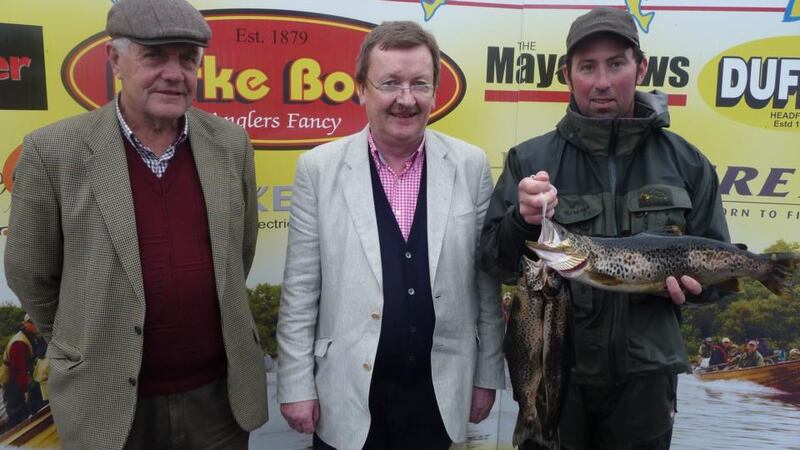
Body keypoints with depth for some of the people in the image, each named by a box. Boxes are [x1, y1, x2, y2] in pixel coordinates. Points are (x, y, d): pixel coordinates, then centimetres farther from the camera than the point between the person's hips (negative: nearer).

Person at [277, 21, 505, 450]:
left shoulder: (471, 166, -3)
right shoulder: (319, 168, -6)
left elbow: (487, 282, 2)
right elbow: (300, 289, -4)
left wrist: (487, 374, 4)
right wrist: (296, 384, -3)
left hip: (440, 392, 2)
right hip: (347, 394, -1)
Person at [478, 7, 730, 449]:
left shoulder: (685, 162, 1)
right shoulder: (528, 161, -5)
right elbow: (491, 260, -8)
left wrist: (694, 283, -14)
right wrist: (522, 222, -27)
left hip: (647, 374, 1)